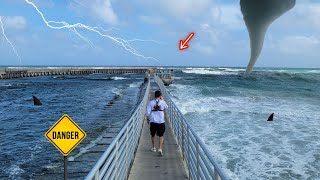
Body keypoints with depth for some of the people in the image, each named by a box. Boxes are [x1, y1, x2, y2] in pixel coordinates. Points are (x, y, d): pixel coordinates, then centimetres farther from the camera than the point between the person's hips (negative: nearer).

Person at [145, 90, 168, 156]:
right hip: (161, 122, -1)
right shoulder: (162, 102, -6)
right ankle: (160, 149, -6)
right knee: (161, 136, 8)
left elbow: (148, 112, -6)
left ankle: (153, 147, 32)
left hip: (153, 121, 1)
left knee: (153, 135, 20)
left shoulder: (151, 102, -5)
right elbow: (166, 107, 15)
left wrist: (147, 119, 9)